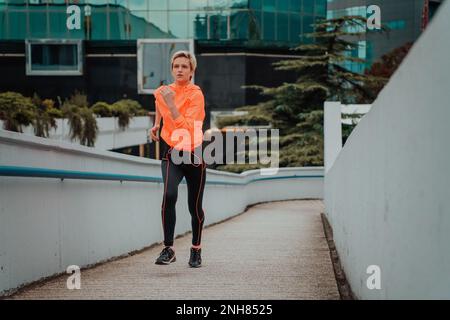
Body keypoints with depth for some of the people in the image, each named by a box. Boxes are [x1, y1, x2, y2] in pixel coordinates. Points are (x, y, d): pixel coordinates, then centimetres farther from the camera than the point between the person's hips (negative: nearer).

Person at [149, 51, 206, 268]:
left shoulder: (196, 94, -13)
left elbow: (186, 127, -25)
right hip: (171, 154, 2)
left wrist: (170, 104, -29)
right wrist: (156, 125, 23)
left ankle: (196, 251, 30)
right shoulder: (162, 92, 1)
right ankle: (168, 249, -21)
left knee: (195, 207, 7)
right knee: (169, 195, -25)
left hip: (193, 154, -2)